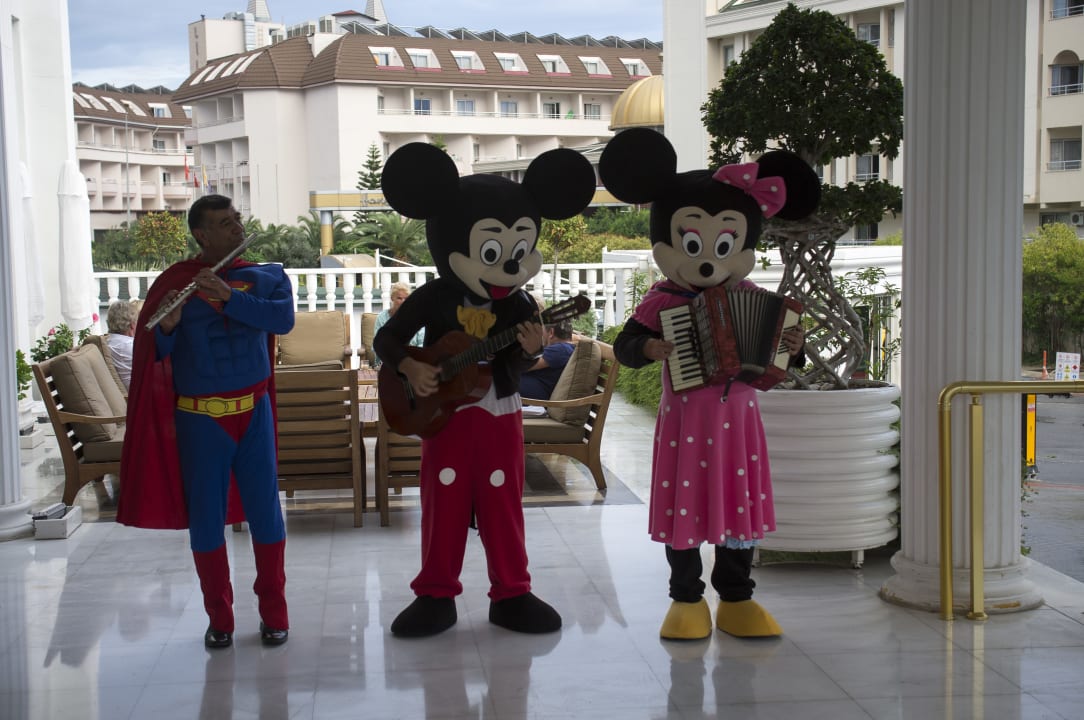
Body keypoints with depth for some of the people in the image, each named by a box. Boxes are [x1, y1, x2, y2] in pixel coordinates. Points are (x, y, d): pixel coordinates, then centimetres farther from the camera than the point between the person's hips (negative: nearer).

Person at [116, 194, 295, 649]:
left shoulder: (265, 277, 3)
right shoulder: (173, 283, -1)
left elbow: (284, 318, -16)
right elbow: (154, 354, -4)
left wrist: (229, 297, -25)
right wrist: (167, 326, -25)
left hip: (253, 411, 1)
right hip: (199, 418, -1)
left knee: (265, 511, 4)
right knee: (205, 517, 4)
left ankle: (274, 612, 16)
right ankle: (219, 617, 17)